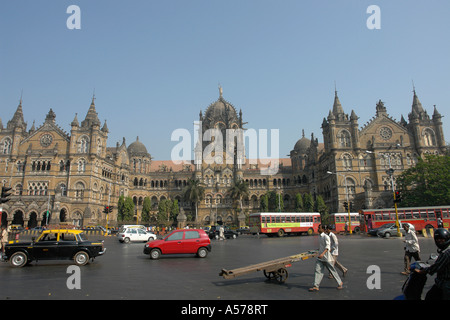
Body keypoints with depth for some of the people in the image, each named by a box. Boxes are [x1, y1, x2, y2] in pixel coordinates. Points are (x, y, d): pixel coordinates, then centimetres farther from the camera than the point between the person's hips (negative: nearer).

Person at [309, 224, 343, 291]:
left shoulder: (326, 237, -14)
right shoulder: (319, 236, 10)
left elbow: (327, 247, -25)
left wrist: (323, 253, -38)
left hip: (326, 258, -7)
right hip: (320, 258, 7)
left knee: (332, 271, 8)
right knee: (318, 271, -1)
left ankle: (340, 283, 27)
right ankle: (316, 286, 0)